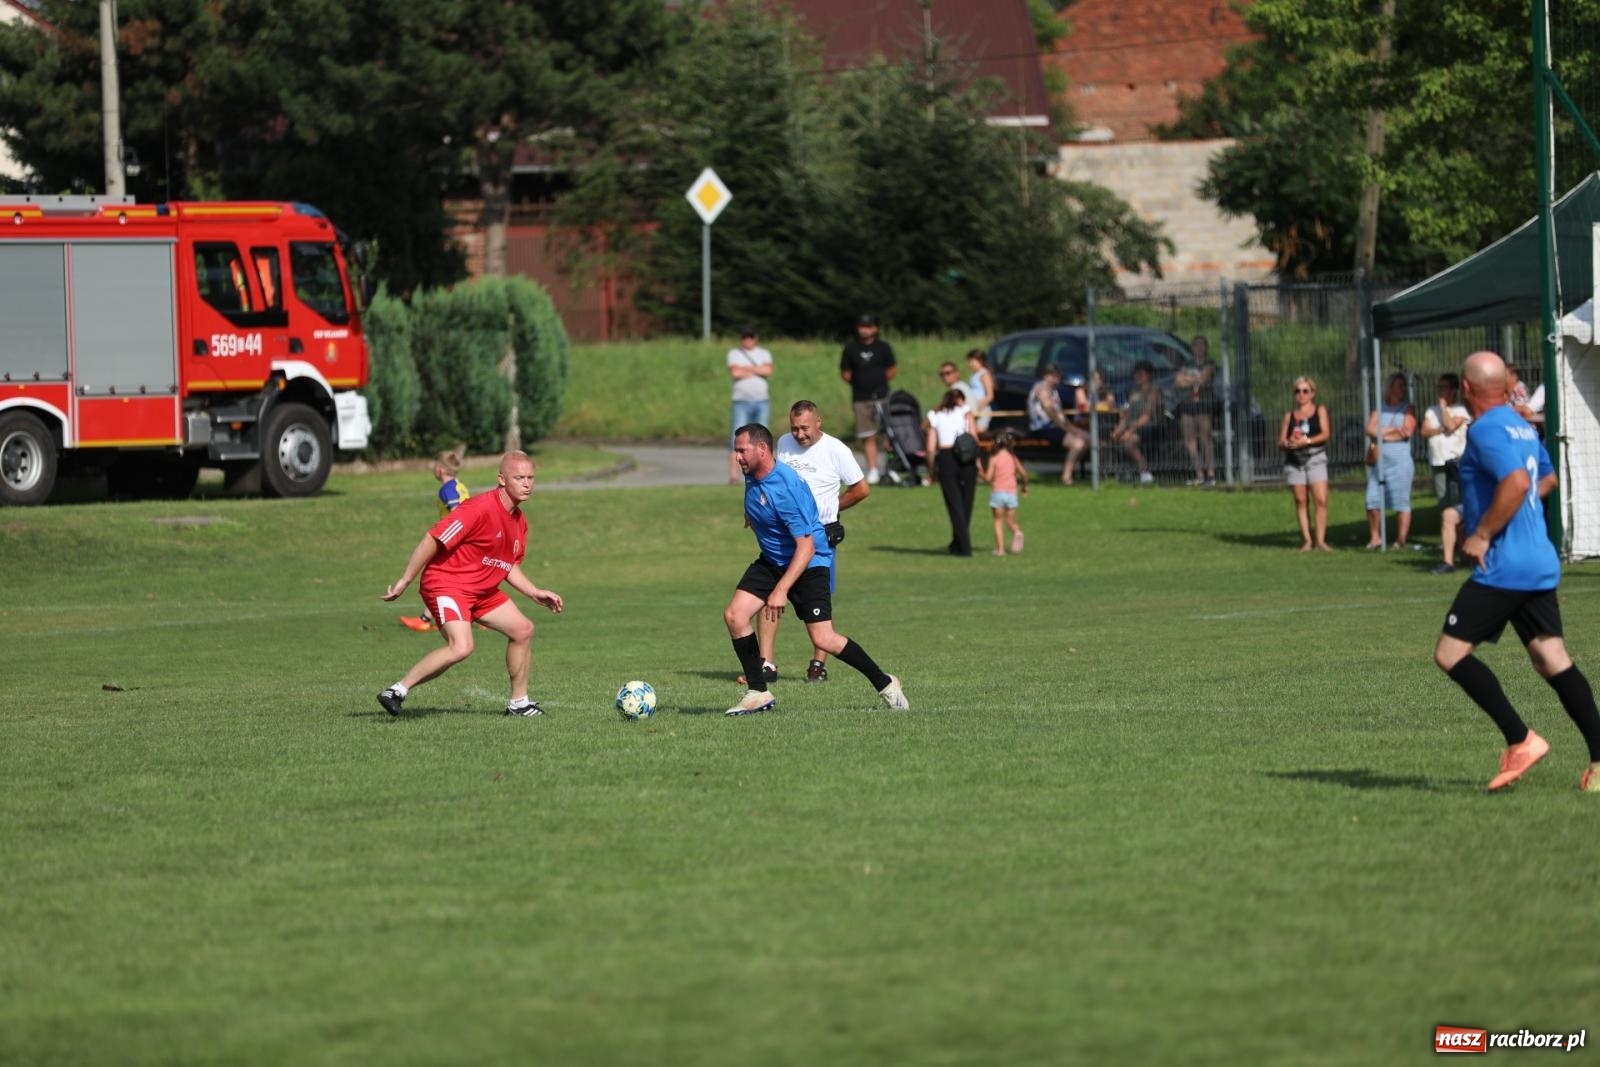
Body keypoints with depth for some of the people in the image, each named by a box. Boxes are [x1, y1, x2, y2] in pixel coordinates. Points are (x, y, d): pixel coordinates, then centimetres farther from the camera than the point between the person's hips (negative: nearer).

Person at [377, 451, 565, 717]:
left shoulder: (519, 521, 7)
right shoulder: (480, 509, -23)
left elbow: (509, 566, 21)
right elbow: (432, 541, -22)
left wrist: (536, 594, 9)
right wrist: (404, 581, -20)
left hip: (482, 590, 10)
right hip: (446, 584, -10)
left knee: (522, 630, 11)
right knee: (461, 647, -28)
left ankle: (519, 703, 24)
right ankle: (398, 691, -18)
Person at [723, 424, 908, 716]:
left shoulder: (787, 488, -30)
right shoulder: (751, 476, -5)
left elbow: (806, 547, -31)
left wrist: (781, 590, -36)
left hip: (809, 564, -8)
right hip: (771, 561, 8)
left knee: (823, 639, -12)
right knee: (734, 615, -9)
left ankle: (884, 684, 7)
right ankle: (758, 693, -1)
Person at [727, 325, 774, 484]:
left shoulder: (764, 354, 13)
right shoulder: (734, 354, 7)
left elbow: (768, 370, -6)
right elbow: (734, 373, -11)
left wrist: (746, 369, -7)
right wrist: (757, 371, -3)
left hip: (762, 400, 3)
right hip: (742, 401, -3)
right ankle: (733, 475, -18)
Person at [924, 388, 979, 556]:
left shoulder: (934, 416, 14)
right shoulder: (965, 411, 11)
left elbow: (931, 448, 7)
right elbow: (974, 437, -2)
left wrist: (931, 470, 13)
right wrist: (977, 459, 2)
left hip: (945, 458, 1)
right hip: (966, 459, 0)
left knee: (954, 504, 2)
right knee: (965, 503, 12)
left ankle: (963, 546, -5)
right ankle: (958, 544, 19)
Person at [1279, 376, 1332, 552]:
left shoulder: (1320, 410, 9)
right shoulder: (1289, 414, 16)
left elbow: (1326, 434, -3)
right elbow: (1281, 440, 13)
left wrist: (1306, 441, -17)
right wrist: (1287, 443, -10)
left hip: (1315, 458, -3)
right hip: (1294, 460, 3)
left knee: (1321, 500, -14)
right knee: (1300, 501, 0)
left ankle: (1320, 539, -12)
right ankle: (1306, 539, 3)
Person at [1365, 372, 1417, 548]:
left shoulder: (1408, 409, 6)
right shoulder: (1378, 408, 15)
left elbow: (1407, 431, -8)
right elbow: (1370, 430, 2)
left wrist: (1382, 433, -2)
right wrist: (1394, 429, -6)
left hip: (1400, 459, -3)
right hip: (1379, 459, 3)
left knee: (1401, 501, -5)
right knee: (1373, 501, -2)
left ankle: (1401, 539, 0)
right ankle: (1375, 537, 7)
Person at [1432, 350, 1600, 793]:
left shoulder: (1485, 430, -14)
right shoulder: (1522, 426, 16)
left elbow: (1517, 482, -28)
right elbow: (1546, 478, 32)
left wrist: (1482, 534, -20)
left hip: (1502, 567, -9)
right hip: (1541, 564, 9)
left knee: (1450, 652, -3)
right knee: (1552, 659, 6)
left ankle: (1521, 740, -9)